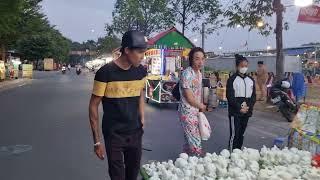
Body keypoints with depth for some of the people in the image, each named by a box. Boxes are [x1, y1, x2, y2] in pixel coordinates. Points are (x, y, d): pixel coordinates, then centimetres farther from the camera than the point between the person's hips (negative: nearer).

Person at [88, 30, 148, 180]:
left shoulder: (141, 71, -1)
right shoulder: (106, 72, -15)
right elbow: (93, 106, -9)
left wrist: (142, 120, 10)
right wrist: (97, 141, -10)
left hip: (135, 133, 5)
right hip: (113, 135, -4)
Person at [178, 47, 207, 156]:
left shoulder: (199, 73, 8)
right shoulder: (187, 74, -19)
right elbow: (189, 98, -18)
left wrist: (200, 107, 5)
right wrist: (201, 106, -3)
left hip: (196, 112, 9)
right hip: (188, 113, -8)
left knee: (189, 141, 17)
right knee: (196, 144, -6)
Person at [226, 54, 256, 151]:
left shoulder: (251, 80, 10)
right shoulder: (232, 80, -6)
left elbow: (253, 96, 9)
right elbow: (230, 97, -10)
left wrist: (248, 107, -7)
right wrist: (239, 108, -15)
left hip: (247, 112, 5)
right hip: (235, 112, -5)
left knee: (241, 133, 12)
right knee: (234, 134, -4)